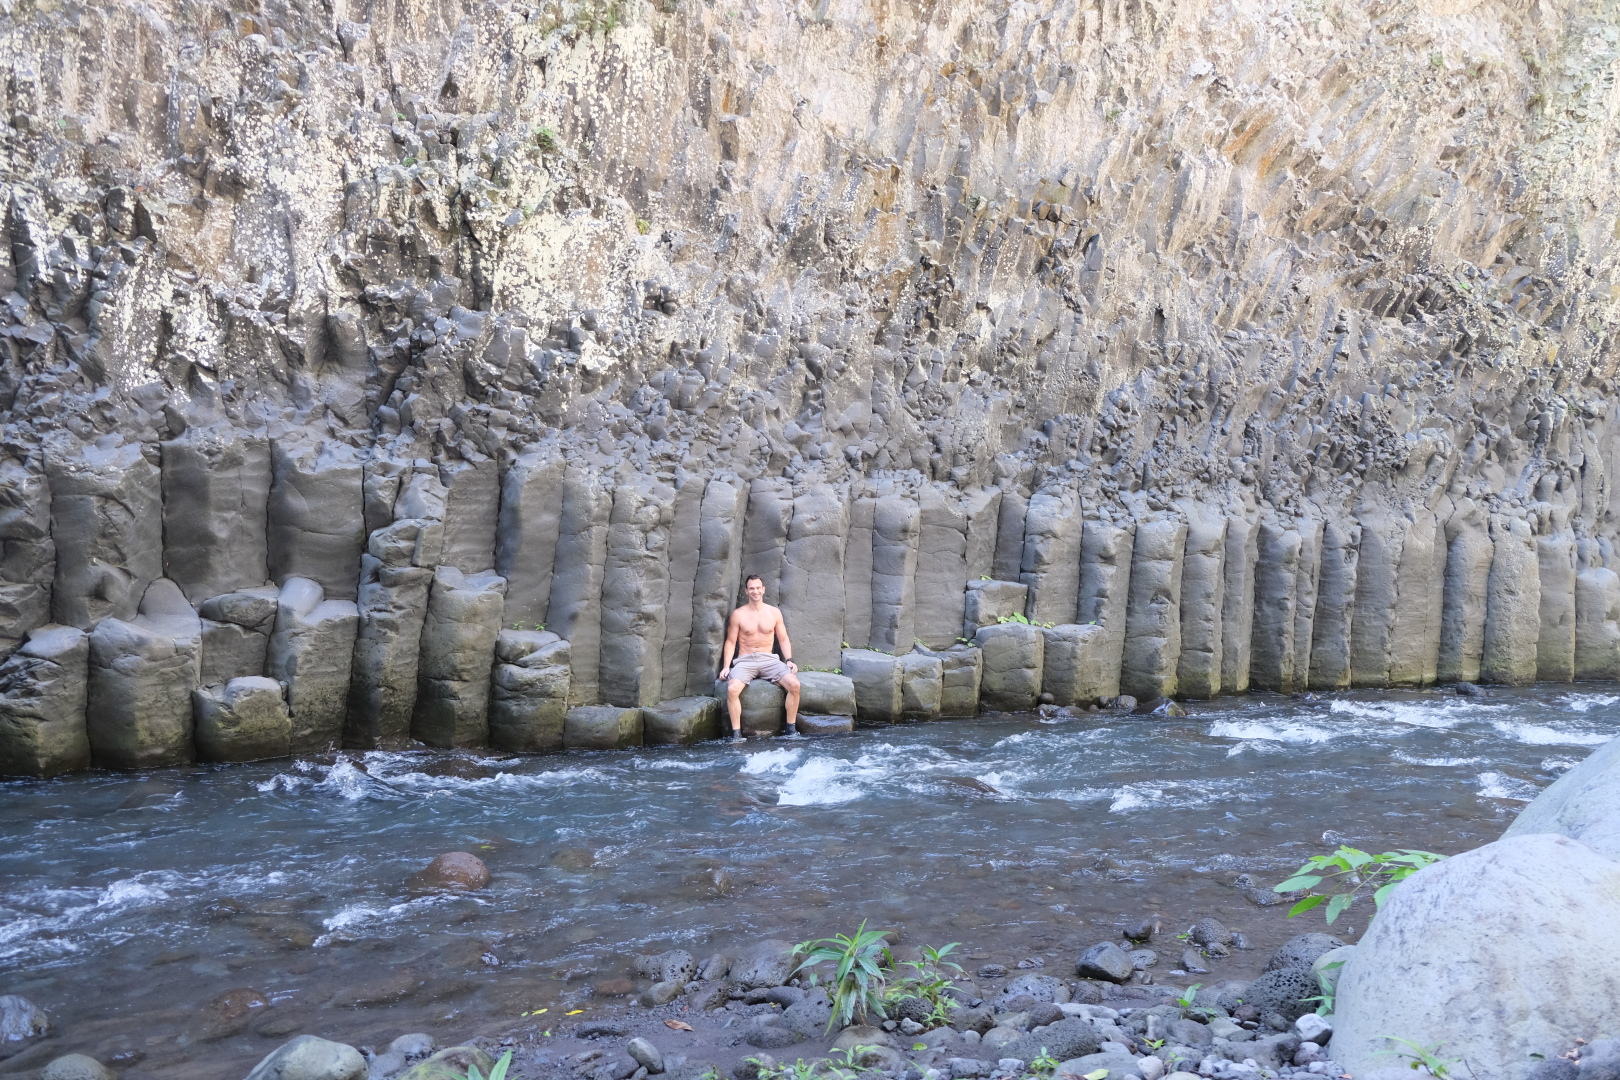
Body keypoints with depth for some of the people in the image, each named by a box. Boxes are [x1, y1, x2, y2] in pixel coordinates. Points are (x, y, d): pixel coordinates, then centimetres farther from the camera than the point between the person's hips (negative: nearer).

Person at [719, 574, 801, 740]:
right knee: (732, 689, -33)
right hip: (745, 661, -2)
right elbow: (730, 642, 4)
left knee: (794, 684, -25)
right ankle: (736, 734, -23)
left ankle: (791, 728, -12)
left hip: (768, 659, 2)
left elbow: (783, 639, 12)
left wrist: (789, 660, -3)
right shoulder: (738, 614, 3)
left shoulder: (774, 612, 9)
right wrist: (726, 666, -8)